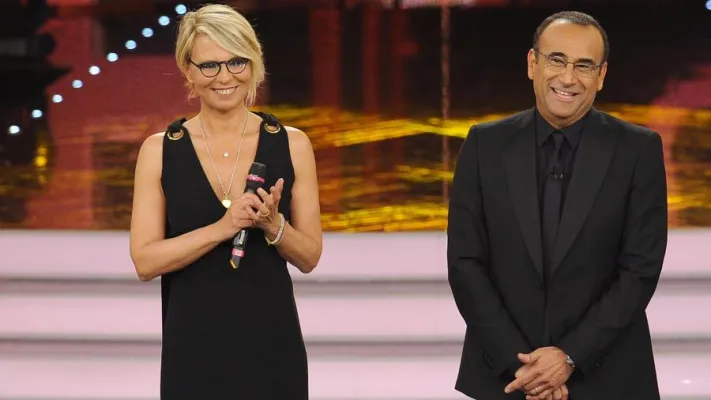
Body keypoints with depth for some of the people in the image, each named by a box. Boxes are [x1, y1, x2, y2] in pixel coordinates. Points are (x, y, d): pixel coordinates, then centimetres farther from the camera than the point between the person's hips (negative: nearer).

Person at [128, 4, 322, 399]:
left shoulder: (291, 145, 1)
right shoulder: (159, 151, -1)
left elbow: (309, 257, 4)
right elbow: (145, 261, -6)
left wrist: (273, 225, -14)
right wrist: (221, 228, -17)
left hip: (271, 344, 1)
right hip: (194, 348, -1)